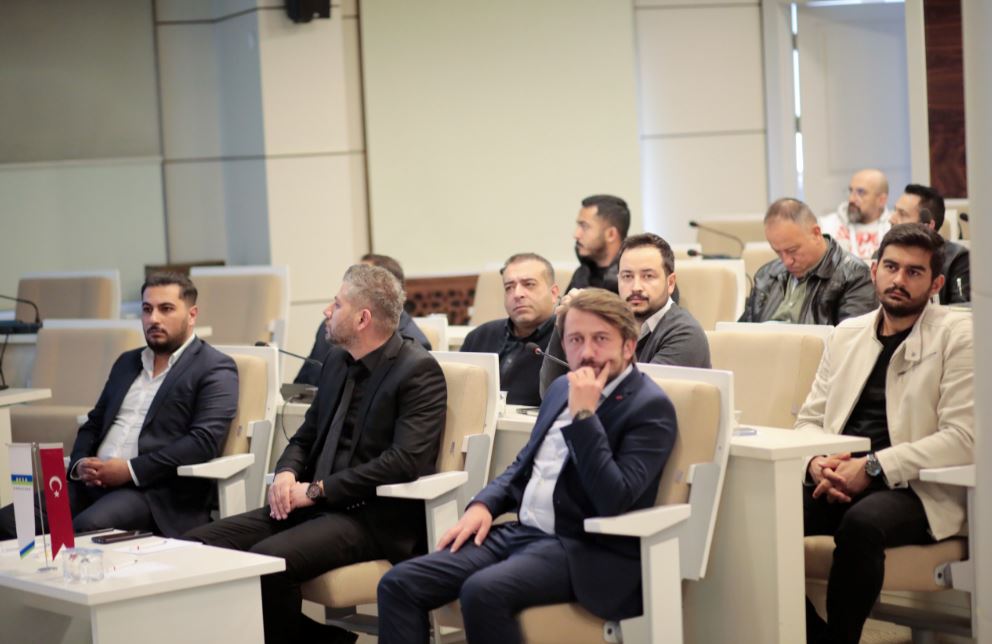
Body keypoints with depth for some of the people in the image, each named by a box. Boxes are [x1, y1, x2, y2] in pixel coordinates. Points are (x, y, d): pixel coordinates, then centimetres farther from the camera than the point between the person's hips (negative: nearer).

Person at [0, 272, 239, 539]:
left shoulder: (215, 369, 1)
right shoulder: (127, 362, 23)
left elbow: (204, 442, -11)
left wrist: (131, 470, -16)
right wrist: (80, 463, 1)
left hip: (158, 492, -7)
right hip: (94, 481, 7)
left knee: (86, 527, -35)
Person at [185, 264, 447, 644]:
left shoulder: (419, 370, -9)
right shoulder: (337, 360, 15)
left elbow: (406, 460, -19)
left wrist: (317, 490, -17)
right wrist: (286, 473, -2)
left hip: (375, 518, -8)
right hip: (315, 507, 8)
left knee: (267, 559, -33)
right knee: (197, 545, -10)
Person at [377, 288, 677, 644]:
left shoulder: (650, 407, -9)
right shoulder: (563, 388, 15)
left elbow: (614, 501, -20)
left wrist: (584, 415, -20)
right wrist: (483, 505, 8)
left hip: (585, 553, -8)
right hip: (520, 533, 8)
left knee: (483, 591, -34)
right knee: (399, 584, -9)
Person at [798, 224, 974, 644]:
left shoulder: (958, 336, 0)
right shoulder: (847, 334, 17)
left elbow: (962, 438, -9)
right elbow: (809, 419, 18)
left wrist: (873, 468, -17)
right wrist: (816, 463, -5)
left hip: (914, 489, -5)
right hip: (838, 483, 5)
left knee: (861, 523, -37)